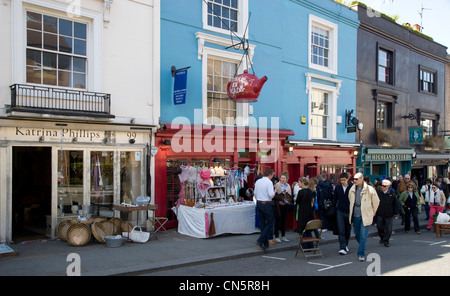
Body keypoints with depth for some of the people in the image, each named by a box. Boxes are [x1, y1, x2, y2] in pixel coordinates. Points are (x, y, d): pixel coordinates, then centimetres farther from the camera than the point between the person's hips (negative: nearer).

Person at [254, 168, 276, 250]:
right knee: (269, 223, 3)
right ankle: (260, 241, -8)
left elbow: (255, 194, 13)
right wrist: (274, 192, 1)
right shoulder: (269, 182, -13)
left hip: (259, 204, 7)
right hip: (267, 204, -7)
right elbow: (271, 196, -18)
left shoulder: (258, 181, 8)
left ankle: (265, 243, 19)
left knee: (262, 224, 13)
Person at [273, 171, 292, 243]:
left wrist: (289, 201, -2)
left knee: (284, 220, 11)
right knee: (278, 220, -1)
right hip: (278, 205, -5)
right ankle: (276, 237, 7)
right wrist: (279, 201, -19)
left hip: (285, 205, 5)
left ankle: (283, 236, 20)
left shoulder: (288, 186, 12)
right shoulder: (277, 185, -7)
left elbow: (290, 195, 15)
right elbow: (274, 195, -11)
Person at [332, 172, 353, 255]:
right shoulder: (337, 187, 3)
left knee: (347, 230, 13)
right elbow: (334, 199, 10)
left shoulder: (352, 187, -6)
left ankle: (345, 245, 33)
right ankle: (342, 248, -9)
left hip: (349, 211, -1)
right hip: (340, 211, 1)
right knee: (341, 230, -7)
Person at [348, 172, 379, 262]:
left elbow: (376, 202, 3)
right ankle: (363, 247, 38)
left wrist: (372, 213, 11)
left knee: (363, 236, -7)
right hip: (355, 216, 5)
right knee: (357, 234, 13)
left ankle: (361, 254, 2)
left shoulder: (370, 189, -11)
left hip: (365, 216, -5)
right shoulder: (352, 190, 3)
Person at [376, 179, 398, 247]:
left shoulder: (392, 193, -4)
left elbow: (395, 204, 3)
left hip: (389, 214, -1)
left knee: (388, 229, 3)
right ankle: (382, 237, 32)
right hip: (380, 214, 1)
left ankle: (386, 241, 16)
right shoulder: (378, 192, -1)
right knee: (379, 227, 7)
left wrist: (396, 213, 2)